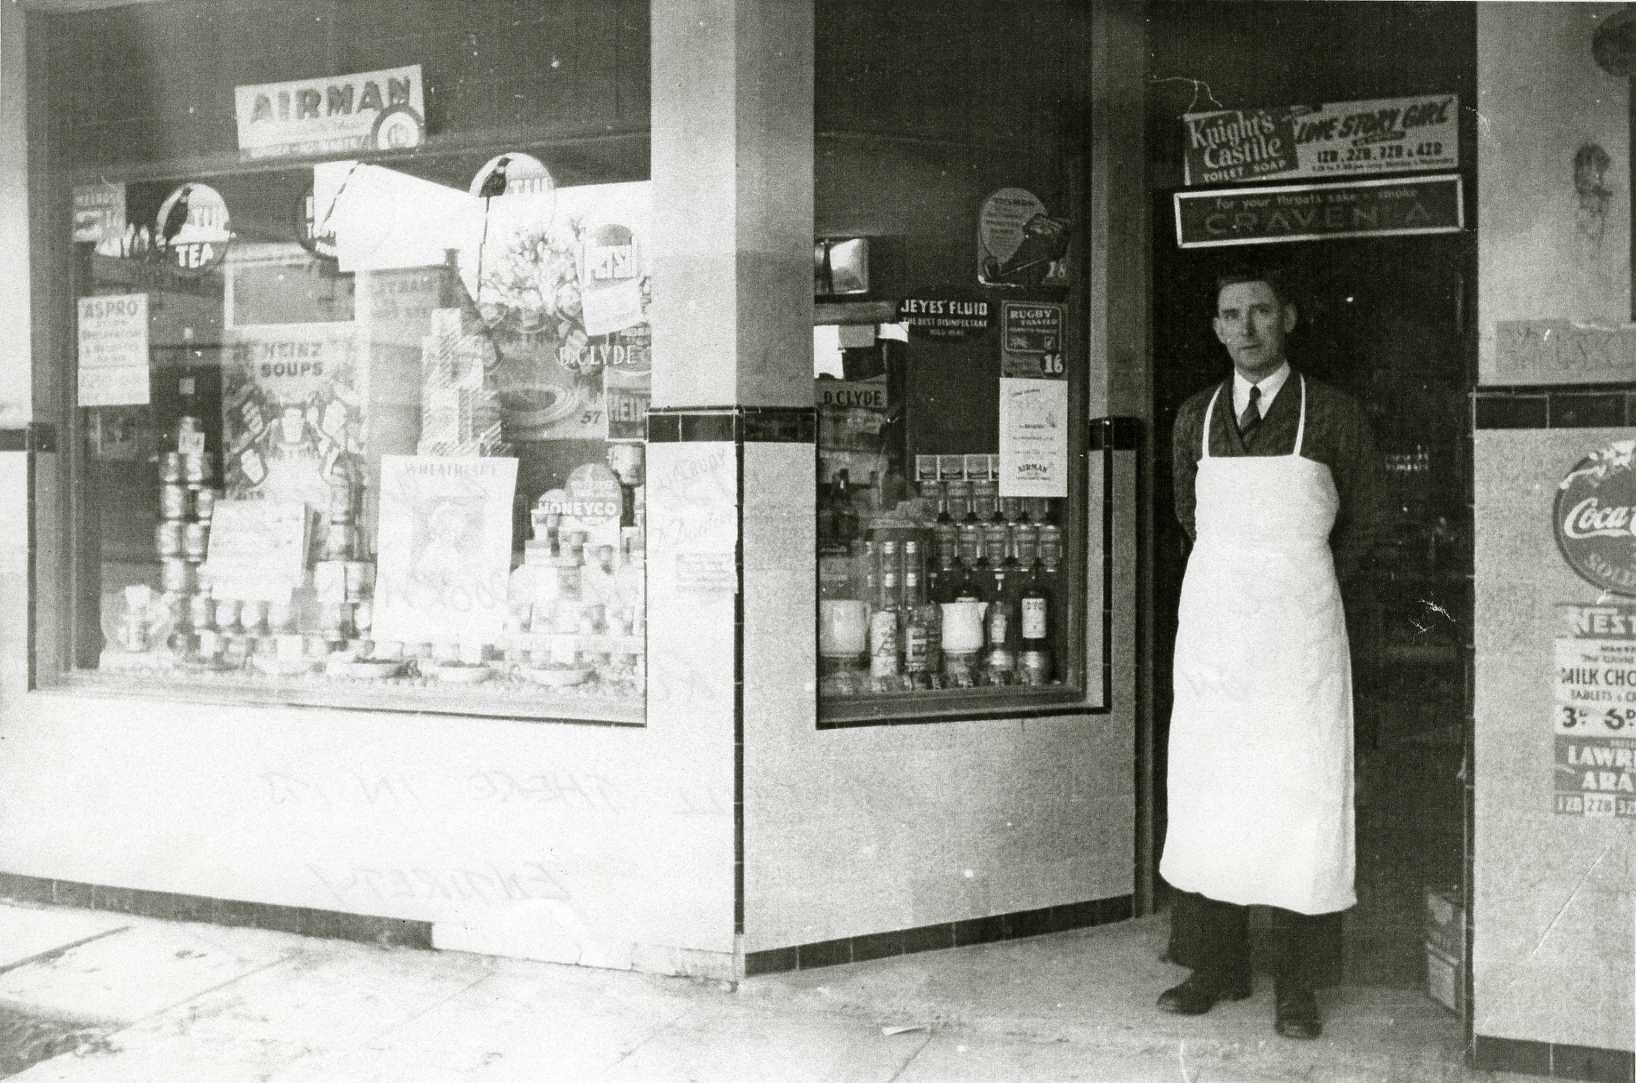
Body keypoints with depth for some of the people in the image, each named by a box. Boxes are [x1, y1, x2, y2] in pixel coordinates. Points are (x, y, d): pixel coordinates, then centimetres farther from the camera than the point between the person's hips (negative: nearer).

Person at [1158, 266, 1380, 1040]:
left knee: (1299, 797, 0)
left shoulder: (1335, 417, -2)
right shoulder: (1194, 418, 6)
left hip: (1299, 629, -3)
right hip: (1211, 624, 3)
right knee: (1205, 795, 5)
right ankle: (1215, 967, 16)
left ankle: (1297, 986, 9)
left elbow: (1360, 523, 11)